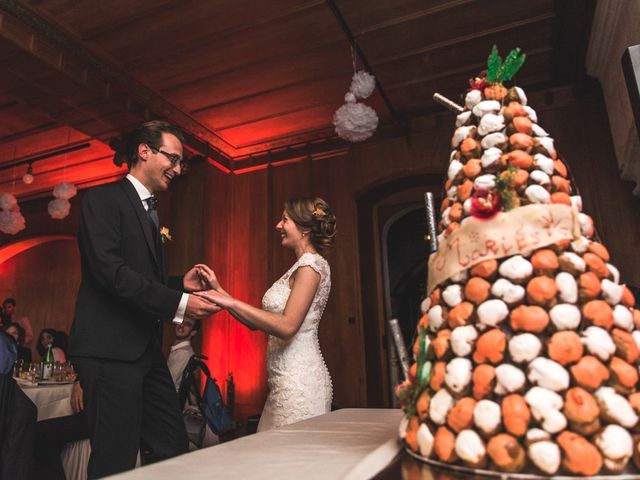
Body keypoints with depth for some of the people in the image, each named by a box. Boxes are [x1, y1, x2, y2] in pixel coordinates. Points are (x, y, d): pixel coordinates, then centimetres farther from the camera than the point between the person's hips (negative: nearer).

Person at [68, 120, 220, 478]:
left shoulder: (150, 213, 19)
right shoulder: (104, 199, -6)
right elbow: (110, 270, -19)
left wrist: (181, 284, 3)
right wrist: (177, 302, -21)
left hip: (146, 350, 8)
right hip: (111, 349, -8)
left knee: (173, 449, 9)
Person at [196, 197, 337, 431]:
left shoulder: (311, 263, -12)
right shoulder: (299, 268, 15)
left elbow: (287, 326, -22)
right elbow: (258, 322, 12)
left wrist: (231, 302, -20)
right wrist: (219, 290, 7)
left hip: (299, 383, -9)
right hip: (286, 383, 9)